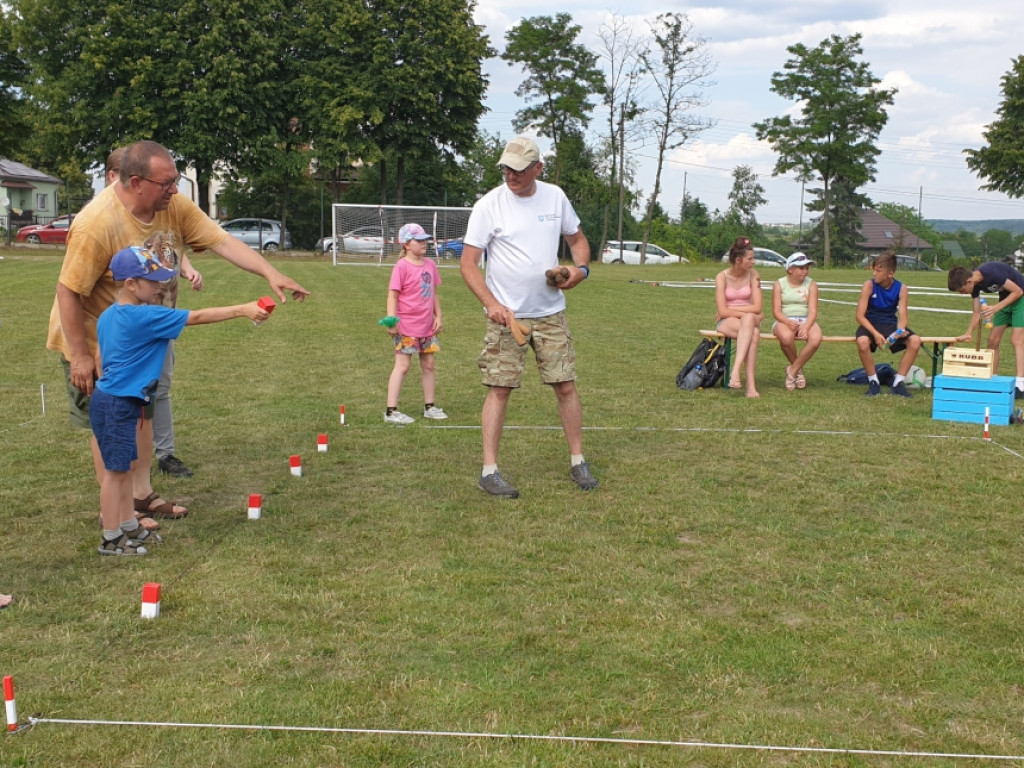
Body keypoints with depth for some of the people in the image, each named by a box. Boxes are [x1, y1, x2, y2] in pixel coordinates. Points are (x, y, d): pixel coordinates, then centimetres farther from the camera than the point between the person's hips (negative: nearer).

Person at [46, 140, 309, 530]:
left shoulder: (175, 207, -13)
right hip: (96, 339, -7)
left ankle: (141, 494, 33)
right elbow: (68, 292, -27)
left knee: (141, 413, 17)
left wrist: (270, 273, -29)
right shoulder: (96, 223, -32)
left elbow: (223, 241, -15)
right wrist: (80, 356, -24)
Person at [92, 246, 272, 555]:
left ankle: (129, 527, 26)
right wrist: (243, 309, -17)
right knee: (116, 470, -1)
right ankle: (111, 539, 8)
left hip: (112, 400, 10)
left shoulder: (108, 316, 9)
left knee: (123, 467, 16)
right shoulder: (145, 317, -19)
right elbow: (198, 317, -20)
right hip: (116, 405, -10)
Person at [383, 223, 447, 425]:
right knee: (402, 366, -5)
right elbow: (393, 295, -13)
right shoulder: (402, 266, -11)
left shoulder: (430, 265, 8)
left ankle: (429, 407, 24)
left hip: (427, 325, 7)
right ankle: (391, 411, -1)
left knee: (429, 365, 12)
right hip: (406, 326, -7)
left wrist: (438, 317, 10)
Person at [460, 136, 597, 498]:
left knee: (565, 385, 4)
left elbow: (577, 239, 16)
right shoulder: (489, 205, -9)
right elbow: (468, 263, -9)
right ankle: (489, 471, 3)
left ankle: (577, 461, 18)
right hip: (506, 315, -3)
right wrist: (492, 303, -22)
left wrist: (581, 268, -5)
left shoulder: (555, 197, 3)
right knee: (499, 389, -4)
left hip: (550, 312, 4)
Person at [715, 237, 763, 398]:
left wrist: (732, 308, -12)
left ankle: (735, 370, -45)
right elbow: (722, 311, -14)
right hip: (727, 322, -2)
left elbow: (757, 307, -8)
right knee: (753, 334, -35)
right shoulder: (722, 277, -8)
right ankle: (750, 384, -44)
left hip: (748, 319, 2)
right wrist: (750, 313, -16)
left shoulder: (752, 274, -2)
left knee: (748, 320, -37)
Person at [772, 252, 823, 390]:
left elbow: (813, 311, -4)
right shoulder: (779, 284, 4)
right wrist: (788, 322, -26)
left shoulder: (811, 284, 7)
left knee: (816, 338, -34)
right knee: (786, 337, -39)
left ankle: (792, 370, -14)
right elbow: (776, 311, -4)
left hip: (806, 320, 2)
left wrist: (806, 327, -25)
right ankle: (798, 369, -8)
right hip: (785, 321, -1)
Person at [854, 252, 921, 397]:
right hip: (871, 324, -2)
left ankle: (898, 383, -12)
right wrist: (875, 333, -28)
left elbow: (902, 317, -8)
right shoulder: (869, 285, -12)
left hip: (890, 324, 2)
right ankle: (873, 382, -16)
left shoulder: (901, 288, -6)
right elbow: (860, 315, -14)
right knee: (862, 341, -37)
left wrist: (900, 330, -32)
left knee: (915, 341, -24)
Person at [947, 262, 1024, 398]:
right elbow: (977, 311, 1)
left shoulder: (992, 273, -33)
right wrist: (969, 333, -7)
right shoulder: (975, 284, -8)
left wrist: (997, 308, -32)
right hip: (1006, 299, 8)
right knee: (992, 340, 5)